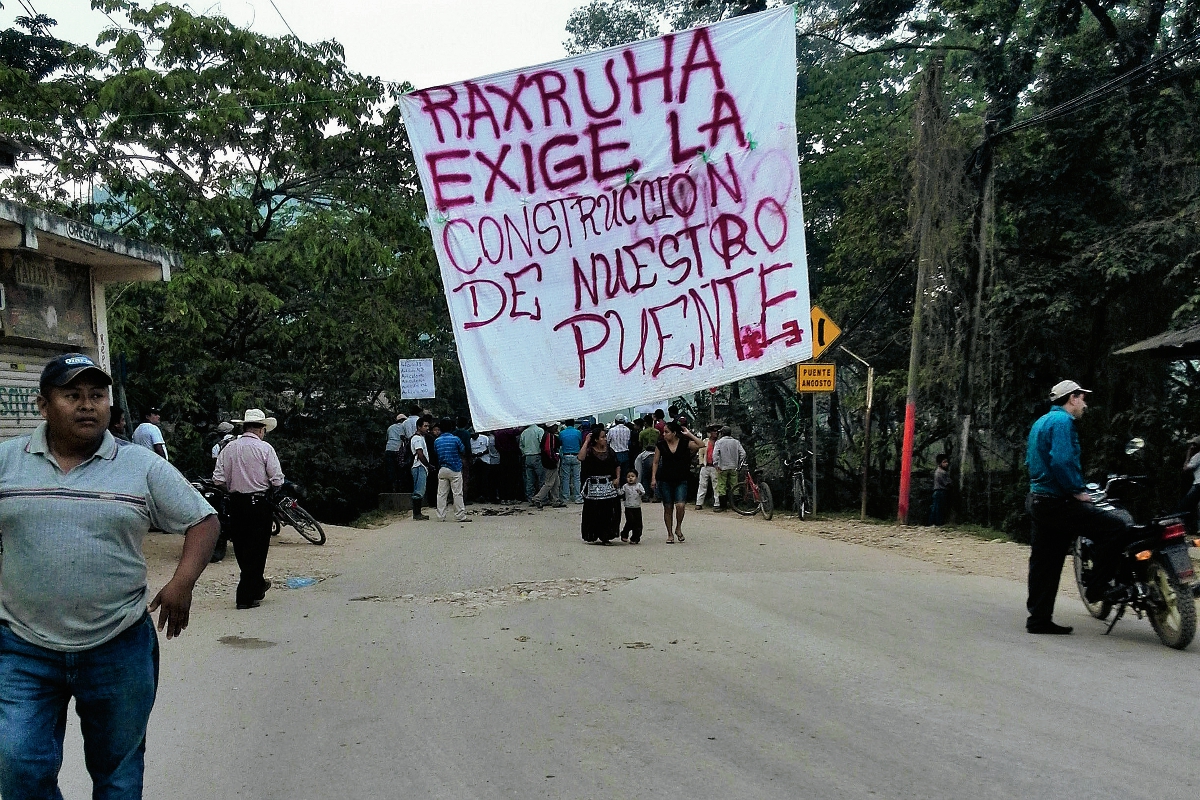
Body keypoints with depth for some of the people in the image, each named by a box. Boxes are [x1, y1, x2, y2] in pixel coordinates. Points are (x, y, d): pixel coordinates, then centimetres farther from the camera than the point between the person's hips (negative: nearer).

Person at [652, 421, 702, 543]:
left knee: (680, 505, -17)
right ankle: (670, 534, 18)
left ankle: (678, 528, 9)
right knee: (668, 508, 5)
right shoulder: (661, 444, 1)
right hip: (665, 481, 1)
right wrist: (653, 478, -2)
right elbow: (656, 462, 6)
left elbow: (701, 445, -12)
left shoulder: (684, 443, -2)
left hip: (681, 480, -1)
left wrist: (689, 434, -9)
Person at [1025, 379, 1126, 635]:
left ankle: (1039, 619, 14)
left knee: (1045, 563, 11)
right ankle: (1098, 588, -3)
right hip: (1057, 503, -11)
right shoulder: (1062, 420, -11)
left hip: (1039, 500, 11)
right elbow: (1061, 461, -24)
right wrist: (1077, 491, -14)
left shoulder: (1041, 422, 20)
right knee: (1114, 527, -8)